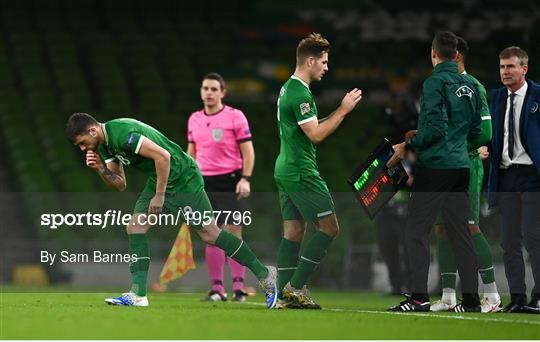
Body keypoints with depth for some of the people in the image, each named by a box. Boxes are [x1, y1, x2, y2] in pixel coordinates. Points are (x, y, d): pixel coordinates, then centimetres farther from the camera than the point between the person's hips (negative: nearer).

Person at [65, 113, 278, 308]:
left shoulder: (122, 134, -25)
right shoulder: (104, 145, 7)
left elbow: (162, 155, -27)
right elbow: (120, 184, 10)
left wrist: (159, 196, -22)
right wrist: (100, 169, -8)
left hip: (182, 178, -9)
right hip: (157, 181, 9)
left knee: (209, 234, -7)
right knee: (135, 226, -5)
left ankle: (265, 275, 5)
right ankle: (138, 295, -8)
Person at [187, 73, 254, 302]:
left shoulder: (235, 116, -3)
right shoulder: (194, 119, 12)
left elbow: (248, 151, -4)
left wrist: (245, 179, -14)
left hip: (229, 180, -4)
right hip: (204, 182, 5)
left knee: (232, 232, -10)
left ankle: (238, 287, -7)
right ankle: (217, 288, 5)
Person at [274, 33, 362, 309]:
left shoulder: (288, 89, 17)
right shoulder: (300, 93, -15)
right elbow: (316, 134, -19)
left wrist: (340, 110, 16)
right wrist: (343, 111, -11)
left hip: (285, 170, 10)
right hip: (301, 171, -10)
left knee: (293, 232, 8)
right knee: (329, 227, -7)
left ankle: (286, 294, 5)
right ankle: (296, 286, -8)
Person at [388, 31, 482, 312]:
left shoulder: (435, 83, -11)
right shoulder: (469, 86, 11)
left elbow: (435, 128, -18)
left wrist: (408, 145, -7)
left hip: (434, 166, -7)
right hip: (461, 167, 7)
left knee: (416, 231, -3)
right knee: (460, 232, 9)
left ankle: (419, 297, -10)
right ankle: (471, 299, 8)